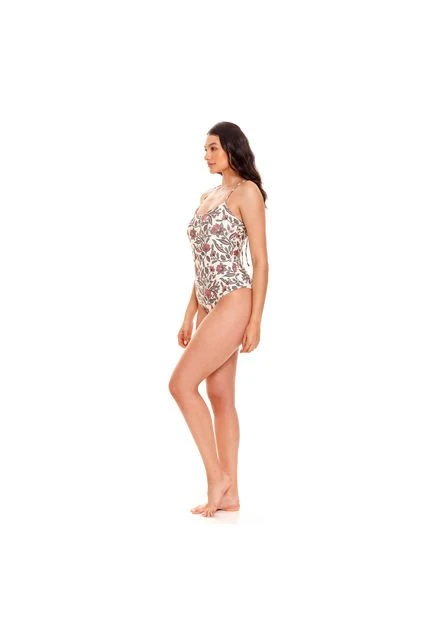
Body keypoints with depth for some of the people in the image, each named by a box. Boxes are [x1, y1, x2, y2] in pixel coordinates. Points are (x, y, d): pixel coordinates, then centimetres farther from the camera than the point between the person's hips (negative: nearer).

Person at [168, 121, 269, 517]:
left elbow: (260, 261, -10)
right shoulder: (208, 196, 18)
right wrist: (189, 316, 17)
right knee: (220, 397, 7)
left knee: (182, 384, -13)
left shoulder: (247, 192, -6)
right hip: (209, 306, 9)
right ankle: (229, 494, 12)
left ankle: (217, 475, -1)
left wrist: (255, 321, -15)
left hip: (233, 303, -9)